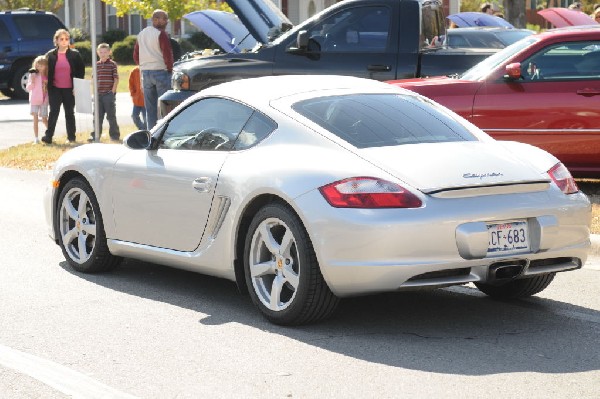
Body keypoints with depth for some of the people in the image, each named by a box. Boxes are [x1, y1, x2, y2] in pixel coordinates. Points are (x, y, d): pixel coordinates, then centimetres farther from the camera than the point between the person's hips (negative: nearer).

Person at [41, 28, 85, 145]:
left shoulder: (75, 54, 1)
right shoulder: (51, 55, 3)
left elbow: (81, 71, 3)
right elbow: (47, 72, 6)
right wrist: (48, 88, -2)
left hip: (69, 90, 0)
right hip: (55, 89, 0)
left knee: (70, 113, 8)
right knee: (54, 112, -4)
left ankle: (71, 137, 15)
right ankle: (48, 136, -4)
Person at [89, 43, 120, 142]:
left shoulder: (112, 64, -3)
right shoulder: (96, 65, 10)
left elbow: (116, 79, -4)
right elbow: (94, 79, 15)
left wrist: (113, 91, -11)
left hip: (109, 94, -4)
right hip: (98, 94, 4)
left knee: (111, 115, 1)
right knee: (98, 115, 6)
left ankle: (114, 135, 10)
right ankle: (95, 135, 10)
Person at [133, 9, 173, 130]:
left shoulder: (141, 34, 13)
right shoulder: (161, 34, -10)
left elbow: (136, 55, 17)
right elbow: (168, 54, -14)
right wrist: (169, 69, -2)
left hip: (145, 72, 7)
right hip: (160, 71, -7)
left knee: (150, 106, 9)